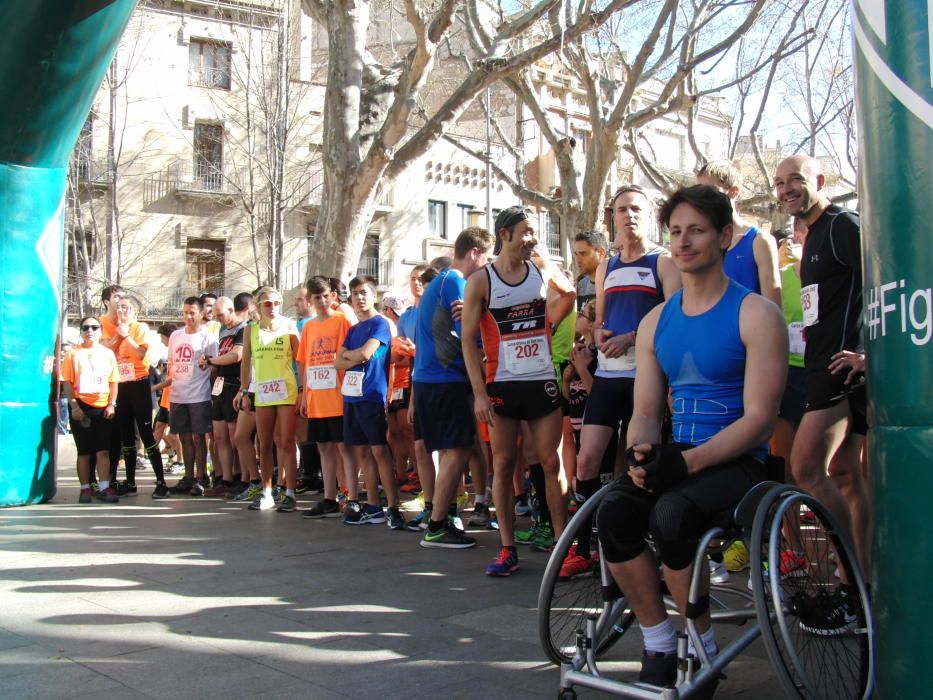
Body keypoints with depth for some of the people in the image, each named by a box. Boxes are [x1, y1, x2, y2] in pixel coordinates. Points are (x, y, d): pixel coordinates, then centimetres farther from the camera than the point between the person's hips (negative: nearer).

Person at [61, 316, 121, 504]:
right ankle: (85, 489, 10)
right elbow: (67, 382, -1)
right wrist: (74, 406, -10)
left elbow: (113, 381, 9)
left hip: (103, 408, 2)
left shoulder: (108, 354, 9)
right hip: (81, 407, -1)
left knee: (103, 450, -1)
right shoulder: (73, 353, 3)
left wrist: (111, 404, -2)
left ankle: (104, 488, 1)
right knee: (84, 450, 3)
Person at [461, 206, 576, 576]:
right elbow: (468, 340, -5)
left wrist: (548, 321, 9)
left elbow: (569, 293, 25)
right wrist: (479, 392, -12)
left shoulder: (543, 270, 4)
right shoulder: (480, 281, -3)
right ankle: (507, 549, 11)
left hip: (543, 381, 2)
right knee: (503, 466, 3)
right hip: (502, 384, -2)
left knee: (552, 463, 2)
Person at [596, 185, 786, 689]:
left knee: (671, 514, -33)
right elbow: (645, 411, 12)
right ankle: (659, 647, -7)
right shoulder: (656, 322, 13)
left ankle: (702, 650, -9)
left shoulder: (755, 313, -4)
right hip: (675, 458, 5)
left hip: (736, 460, -5)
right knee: (613, 511, -25)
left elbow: (759, 417, -11)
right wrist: (640, 454, -12)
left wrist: (689, 461, -23)